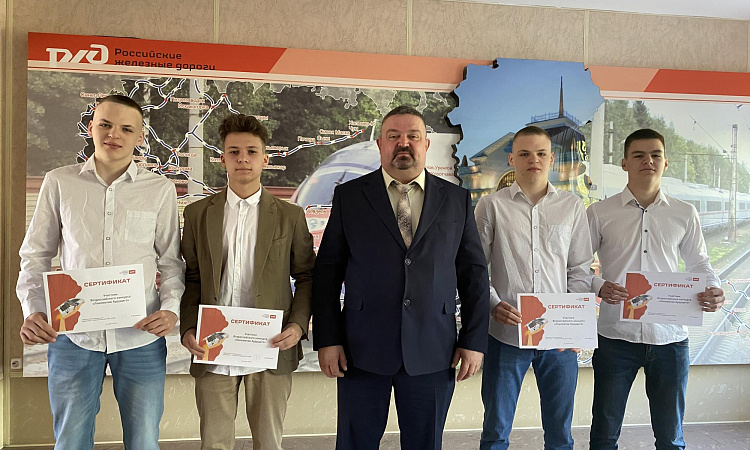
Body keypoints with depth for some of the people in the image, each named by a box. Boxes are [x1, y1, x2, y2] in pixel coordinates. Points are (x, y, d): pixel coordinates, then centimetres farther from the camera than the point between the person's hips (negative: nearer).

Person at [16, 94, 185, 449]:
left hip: (141, 337, 0)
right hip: (71, 336, 1)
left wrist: (170, 308, -11)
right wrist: (32, 310, -7)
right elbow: (35, 255, 8)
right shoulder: (59, 183, 3)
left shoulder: (160, 189, 1)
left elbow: (171, 260, 6)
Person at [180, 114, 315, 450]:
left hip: (270, 349, -1)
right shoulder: (198, 214, 8)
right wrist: (188, 329, -4)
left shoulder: (290, 216, 5)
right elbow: (191, 279, 9)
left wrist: (298, 325, -8)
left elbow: (306, 276, 6)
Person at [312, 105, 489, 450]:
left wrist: (474, 340, 2)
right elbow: (327, 271, 1)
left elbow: (474, 274, 7)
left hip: (433, 354, 1)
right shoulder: (349, 196, 3)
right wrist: (327, 340, -4)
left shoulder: (457, 200, 6)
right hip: (362, 351, -1)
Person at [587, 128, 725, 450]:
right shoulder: (600, 213, 1)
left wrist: (713, 290, -7)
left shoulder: (685, 214, 7)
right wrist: (599, 287, -18)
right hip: (616, 336, -2)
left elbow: (699, 263, 14)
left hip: (670, 338, 2)